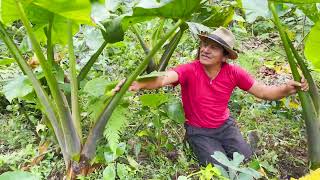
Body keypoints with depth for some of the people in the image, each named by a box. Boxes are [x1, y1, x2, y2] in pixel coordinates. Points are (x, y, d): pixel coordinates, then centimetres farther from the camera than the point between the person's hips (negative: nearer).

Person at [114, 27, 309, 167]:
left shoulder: (233, 72, -14)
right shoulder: (189, 70, -25)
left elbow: (263, 91, -10)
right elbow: (163, 78, -43)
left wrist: (286, 89, -31)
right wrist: (140, 84, -64)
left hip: (225, 125, 3)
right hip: (199, 131, -3)